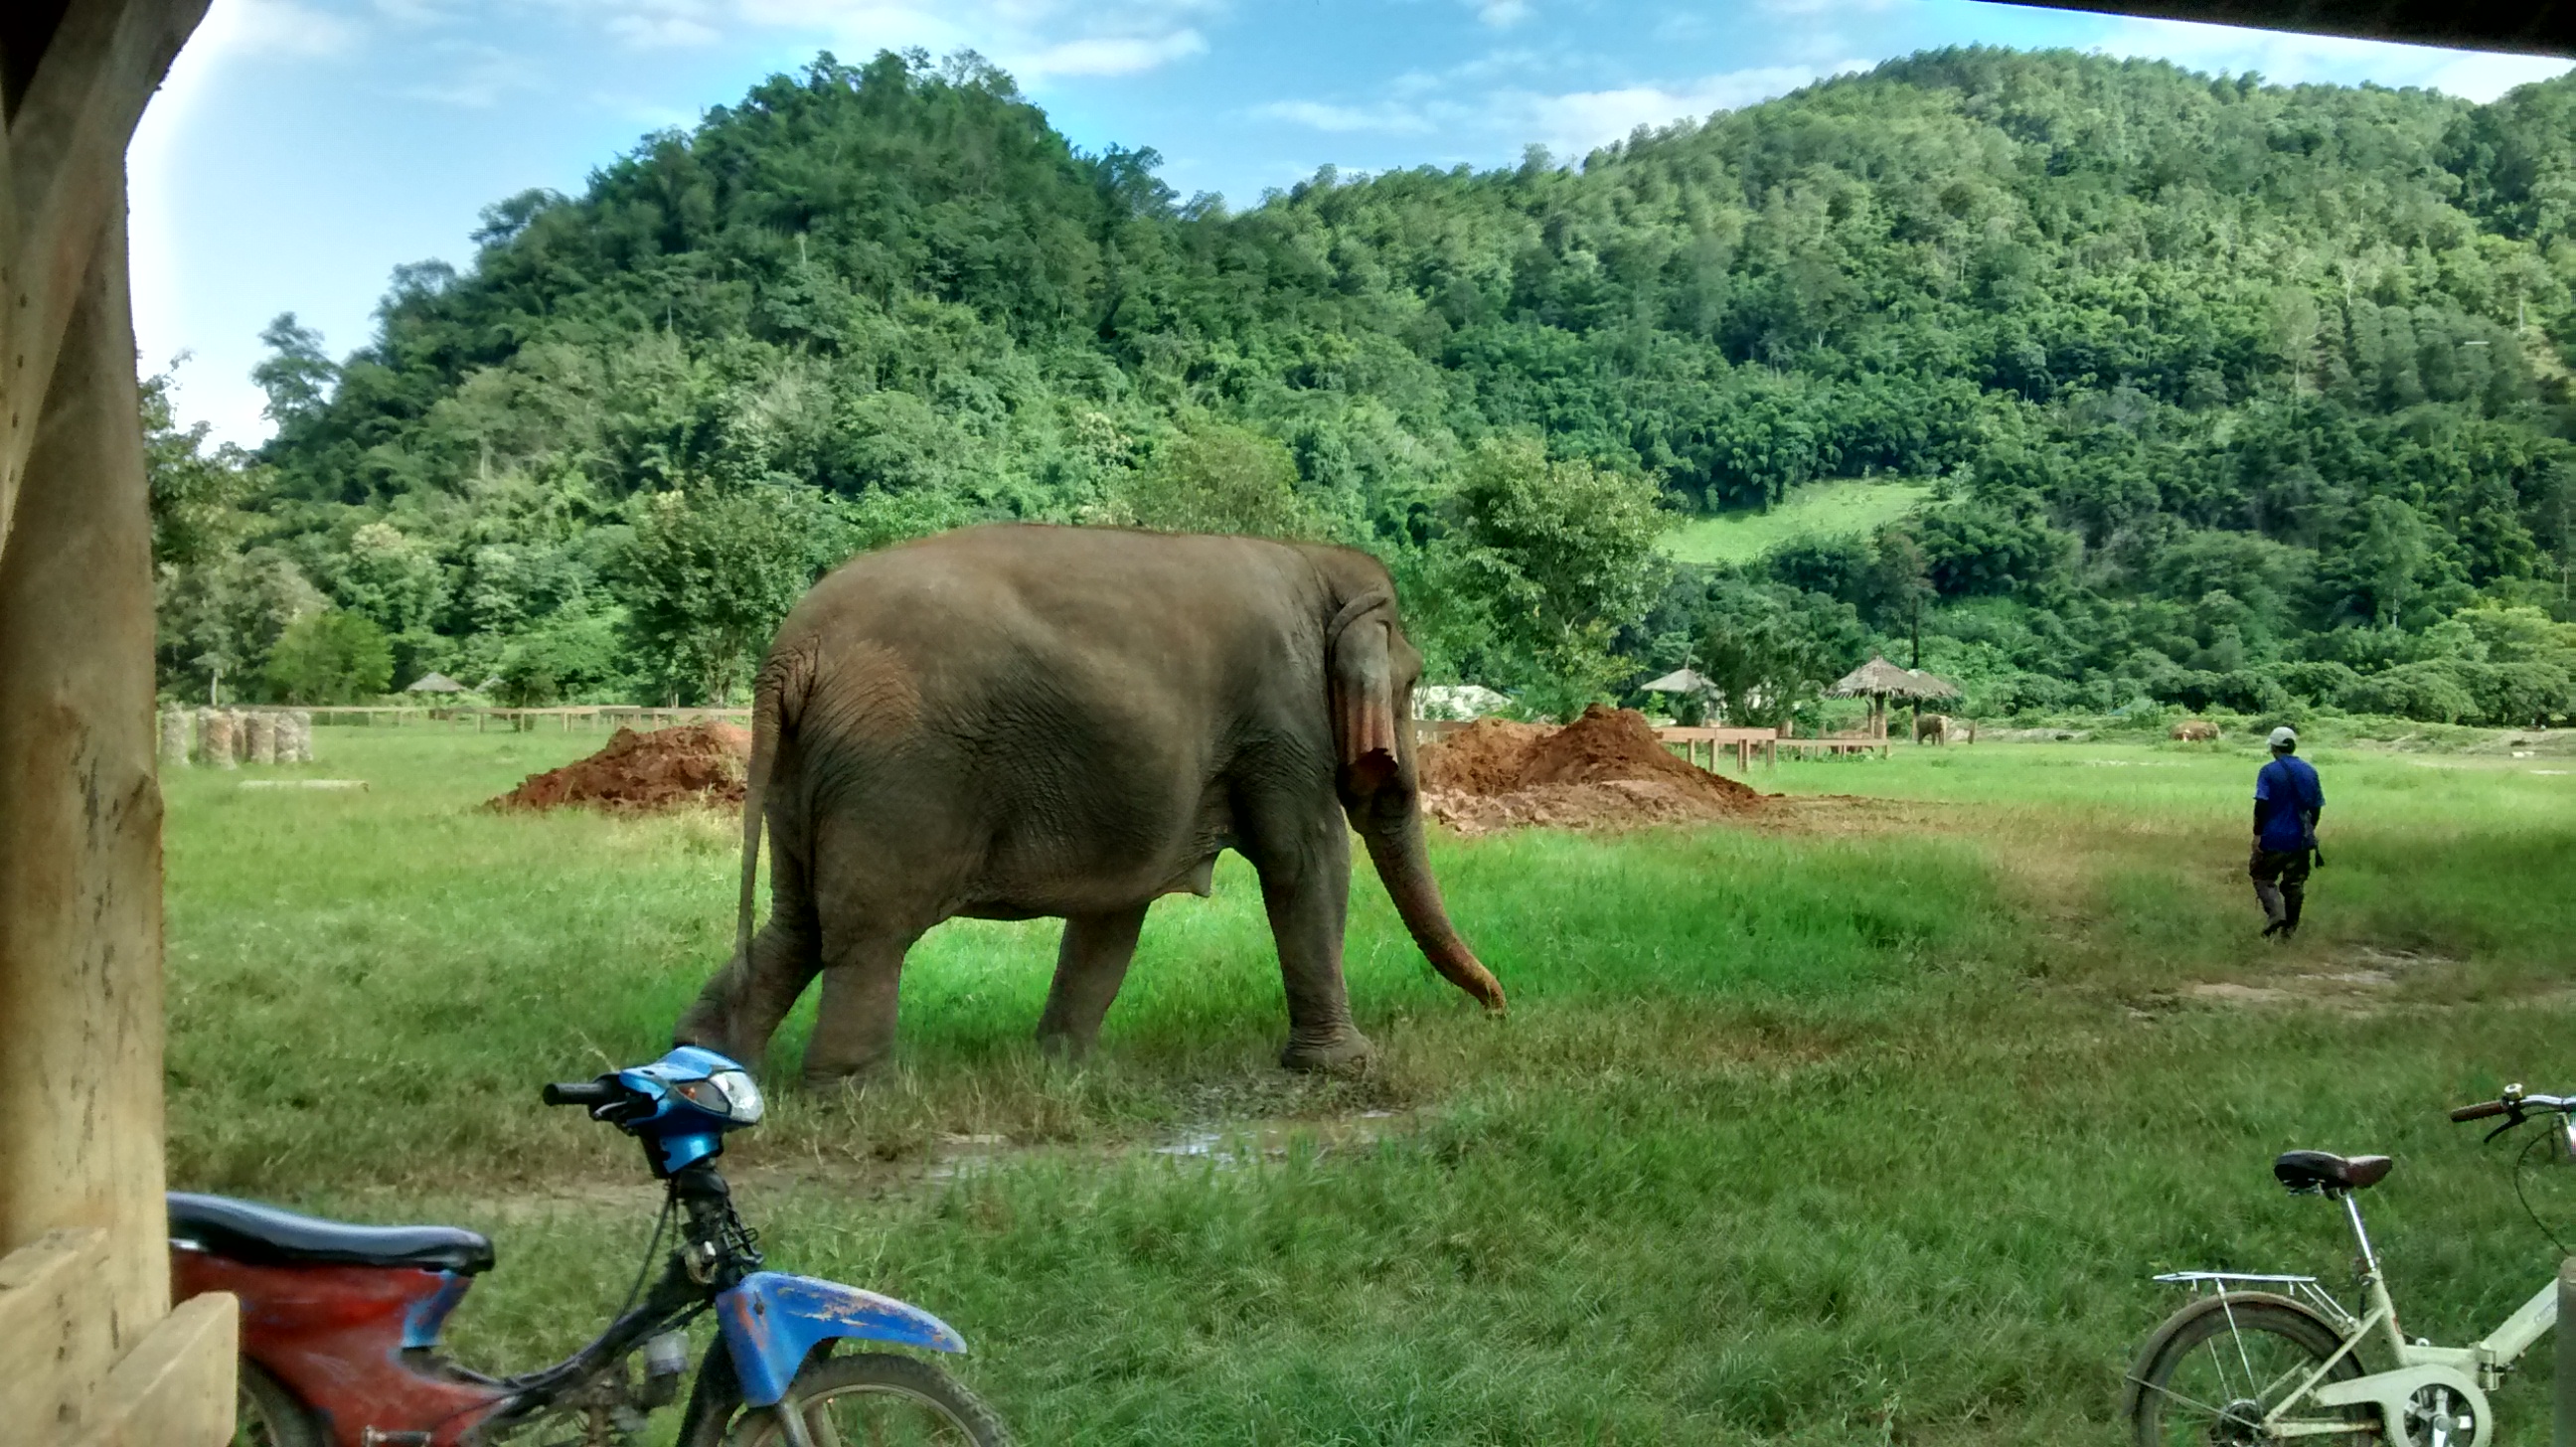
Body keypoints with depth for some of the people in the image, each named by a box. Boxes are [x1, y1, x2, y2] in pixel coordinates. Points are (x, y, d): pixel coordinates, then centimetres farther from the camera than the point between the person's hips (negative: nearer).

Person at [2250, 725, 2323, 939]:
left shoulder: (2269, 771, -9)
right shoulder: (2309, 771, 7)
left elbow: (2261, 804, -16)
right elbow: (2316, 807, 10)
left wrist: (2257, 834, -11)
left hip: (2273, 837, -5)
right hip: (2301, 839, 5)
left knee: (2263, 877, 7)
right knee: (2295, 883, 11)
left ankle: (2275, 912, -15)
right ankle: (2290, 928, 14)